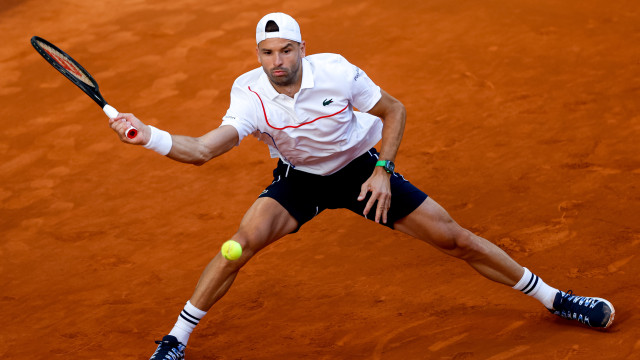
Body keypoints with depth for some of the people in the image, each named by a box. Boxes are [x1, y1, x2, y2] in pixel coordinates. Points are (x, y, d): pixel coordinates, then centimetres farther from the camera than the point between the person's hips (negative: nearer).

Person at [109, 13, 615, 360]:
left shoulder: (336, 72, -25)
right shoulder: (251, 95, -24)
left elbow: (394, 110, -9)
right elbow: (203, 150, -36)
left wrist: (383, 170, -18)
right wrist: (148, 135, -52)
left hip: (360, 169, 0)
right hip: (299, 179, 0)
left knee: (451, 236, -4)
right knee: (246, 238, -25)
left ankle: (554, 299, 12)